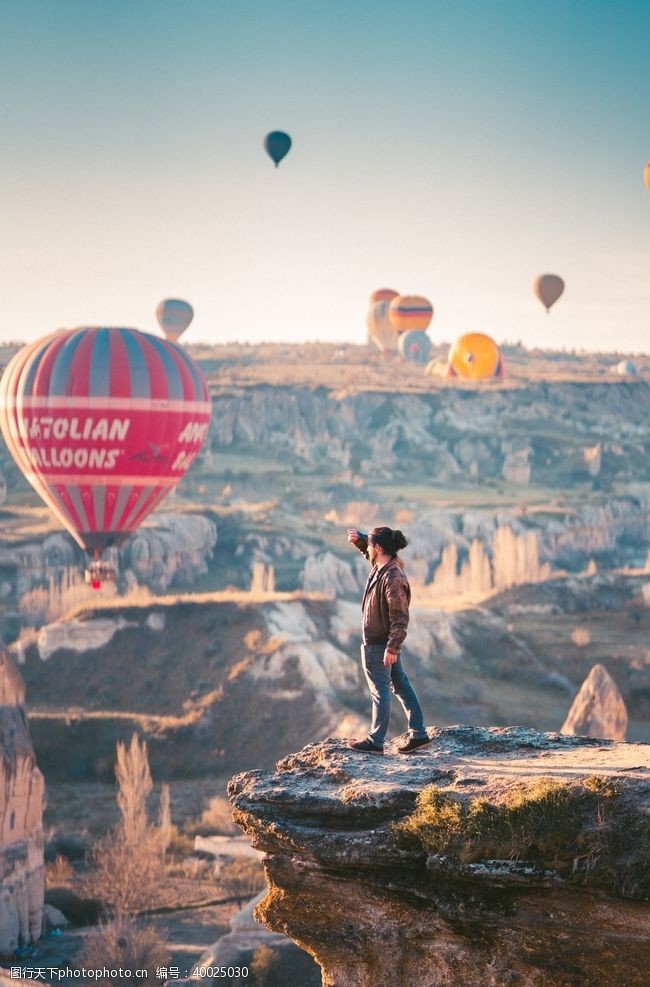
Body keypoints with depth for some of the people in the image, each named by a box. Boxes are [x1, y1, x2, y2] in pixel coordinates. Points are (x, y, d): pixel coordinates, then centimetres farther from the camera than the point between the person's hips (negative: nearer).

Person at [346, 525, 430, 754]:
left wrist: (392, 648, -25)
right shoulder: (382, 566, 2)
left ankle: (375, 741, 9)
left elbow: (400, 618, -25)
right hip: (388, 641, 10)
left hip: (379, 644, -10)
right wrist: (357, 538, 1)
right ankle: (417, 733, 20)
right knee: (401, 685, 14)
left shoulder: (393, 578, -25)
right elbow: (367, 550, 23)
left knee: (380, 691, 0)